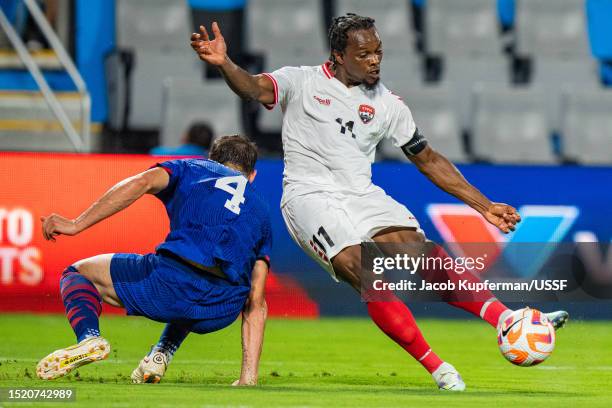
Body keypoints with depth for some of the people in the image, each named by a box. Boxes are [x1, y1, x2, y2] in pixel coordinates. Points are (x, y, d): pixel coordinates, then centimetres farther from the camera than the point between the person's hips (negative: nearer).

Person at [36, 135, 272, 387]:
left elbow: (141, 183, 1)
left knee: (78, 274, 21)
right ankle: (162, 354, 15)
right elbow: (256, 302, 26)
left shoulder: (192, 168, 26)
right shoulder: (260, 209, 32)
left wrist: (77, 224, -2)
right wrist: (249, 378, 24)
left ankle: (89, 337, -12)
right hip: (223, 312, 4)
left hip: (171, 280, -4)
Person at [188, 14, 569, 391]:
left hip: (362, 195, 4)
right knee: (364, 272, -27)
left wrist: (485, 206, 16)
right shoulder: (301, 82, 4)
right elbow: (255, 88, -15)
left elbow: (428, 160, 20)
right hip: (310, 194, -4)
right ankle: (438, 368, -26)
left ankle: (508, 320, -34)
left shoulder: (388, 103, 14)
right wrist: (223, 63, -38)